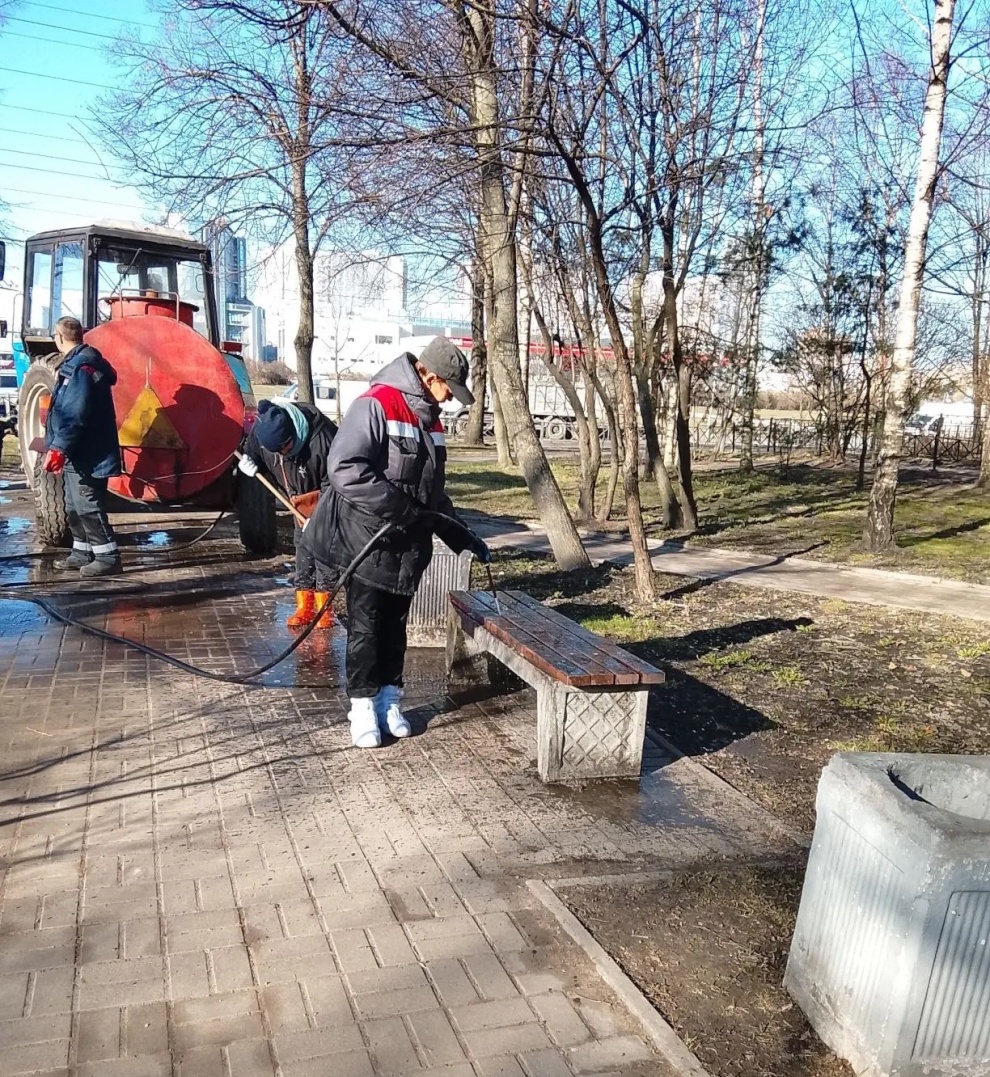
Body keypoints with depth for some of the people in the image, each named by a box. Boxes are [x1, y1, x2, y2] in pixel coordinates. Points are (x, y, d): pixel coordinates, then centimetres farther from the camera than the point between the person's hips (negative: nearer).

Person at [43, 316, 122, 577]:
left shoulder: (81, 366, -18)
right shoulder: (77, 363, 15)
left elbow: (75, 415, -26)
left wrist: (58, 448, -27)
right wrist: (60, 448, 31)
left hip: (86, 455, -10)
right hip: (78, 454, 10)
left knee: (88, 507, -6)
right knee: (75, 507, 16)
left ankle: (108, 557, -1)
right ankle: (83, 553, 25)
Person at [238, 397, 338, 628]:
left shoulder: (320, 441, -37)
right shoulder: (260, 431, -21)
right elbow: (251, 453, 5)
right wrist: (247, 462, -16)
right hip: (299, 501, 5)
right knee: (303, 553, 9)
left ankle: (324, 608, 6)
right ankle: (304, 606, 17)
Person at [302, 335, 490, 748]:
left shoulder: (429, 420, 12)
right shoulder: (375, 405, -15)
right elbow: (345, 468, -25)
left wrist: (461, 536, 14)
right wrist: (399, 508, -24)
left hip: (409, 547, 7)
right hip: (368, 544, -7)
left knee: (395, 626, 14)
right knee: (365, 628, 3)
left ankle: (390, 700, 24)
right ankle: (363, 706, 14)